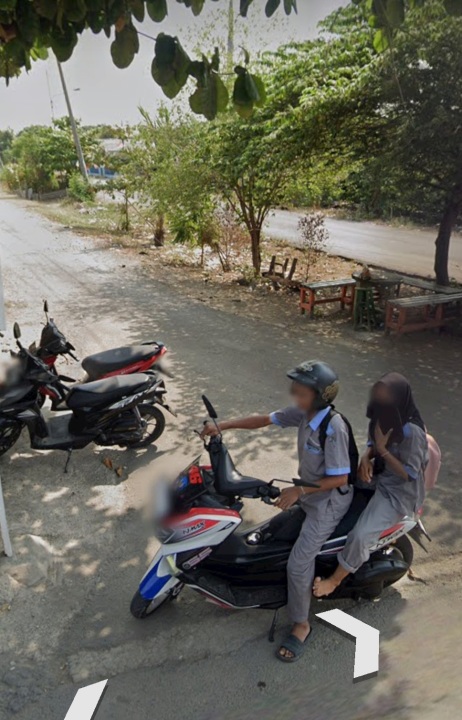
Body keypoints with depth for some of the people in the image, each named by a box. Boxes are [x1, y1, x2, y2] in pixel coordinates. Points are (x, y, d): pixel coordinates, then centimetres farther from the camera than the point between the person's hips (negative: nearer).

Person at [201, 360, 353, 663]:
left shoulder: (333, 428, -31)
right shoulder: (303, 412, -8)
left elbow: (339, 478, -26)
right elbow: (264, 420, -3)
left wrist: (300, 491, -26)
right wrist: (222, 426, -11)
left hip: (327, 501, -9)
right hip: (308, 491, 9)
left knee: (298, 564, -10)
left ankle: (301, 625, 14)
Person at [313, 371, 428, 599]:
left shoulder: (411, 432, -29)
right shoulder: (385, 416, -6)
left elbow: (410, 474, -23)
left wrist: (382, 450, -28)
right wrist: (366, 458, -11)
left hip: (398, 491, -9)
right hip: (377, 475, 9)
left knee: (361, 535, -19)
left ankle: (335, 579, 2)